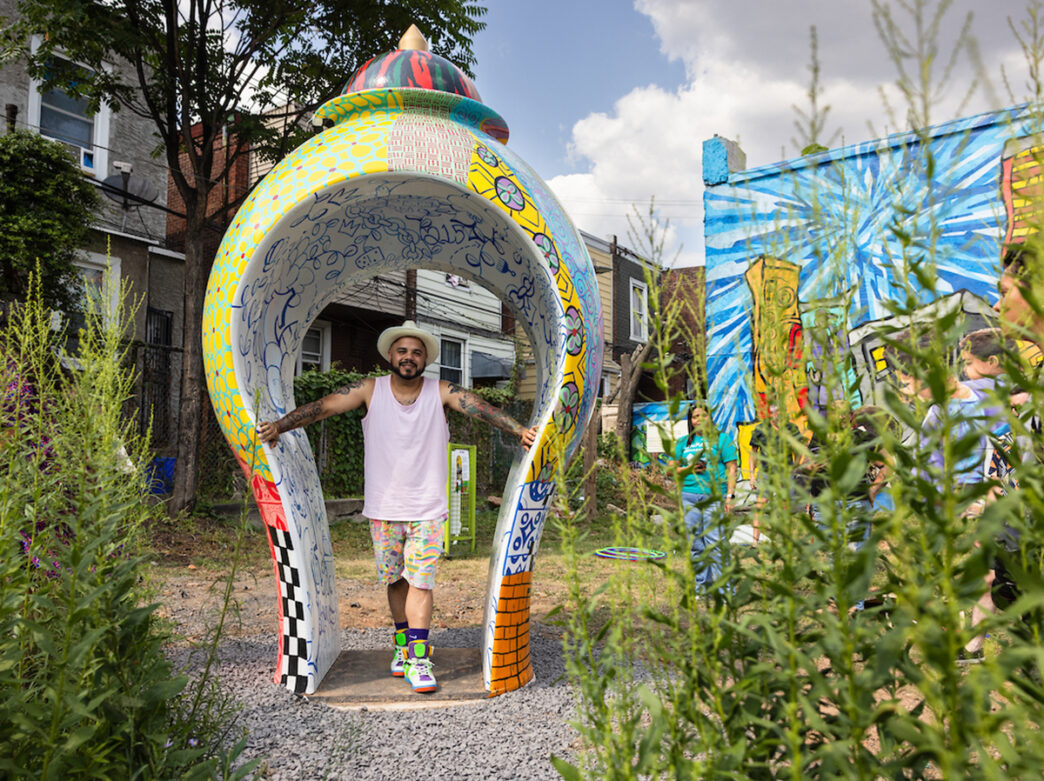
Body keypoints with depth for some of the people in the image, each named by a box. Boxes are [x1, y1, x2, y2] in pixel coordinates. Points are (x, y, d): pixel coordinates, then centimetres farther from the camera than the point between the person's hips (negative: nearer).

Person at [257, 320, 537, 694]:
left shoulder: (442, 392, -3)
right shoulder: (370, 390, -1)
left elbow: (481, 407, -15)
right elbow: (323, 406, -7)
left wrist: (521, 429, -29)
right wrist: (278, 425, -18)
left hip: (428, 508, -1)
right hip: (383, 507, 1)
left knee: (420, 580, -6)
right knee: (395, 579, 11)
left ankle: (419, 659, -4)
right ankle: (402, 644, 27)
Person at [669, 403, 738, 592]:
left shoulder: (722, 439, 6)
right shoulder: (684, 442, 16)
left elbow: (731, 468, 1)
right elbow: (671, 467, 17)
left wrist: (729, 495, -7)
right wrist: (688, 469, -3)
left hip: (714, 496, -4)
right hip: (688, 496, 4)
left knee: (715, 542, -9)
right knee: (695, 544, 6)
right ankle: (701, 585, 15)